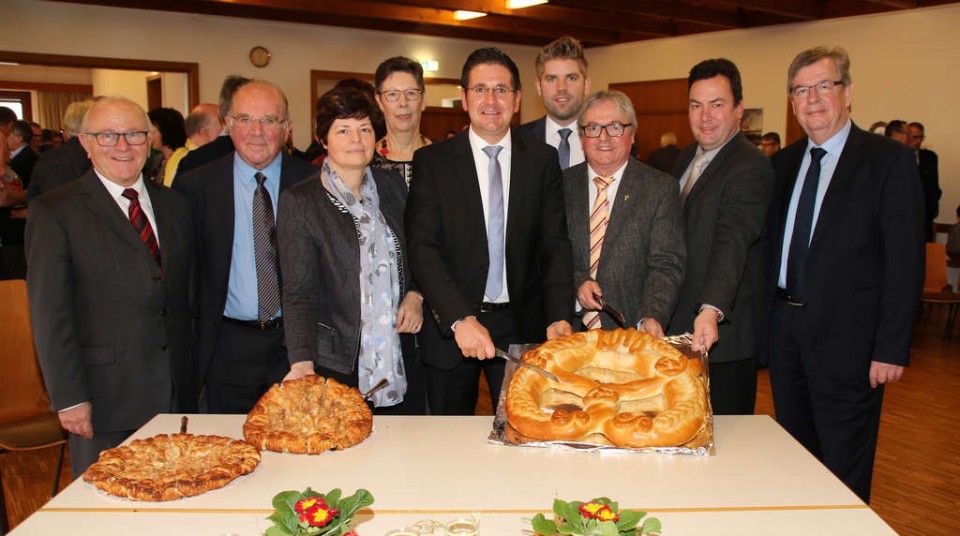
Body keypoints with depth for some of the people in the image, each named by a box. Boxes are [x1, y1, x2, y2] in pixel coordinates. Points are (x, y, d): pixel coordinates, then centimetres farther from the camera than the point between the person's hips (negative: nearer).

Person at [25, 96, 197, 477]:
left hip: (177, 392, 4)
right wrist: (69, 398, -11)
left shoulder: (174, 206, 11)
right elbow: (50, 315, -7)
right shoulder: (55, 212, -4)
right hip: (105, 398, -4)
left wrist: (193, 377, 9)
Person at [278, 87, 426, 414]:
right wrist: (302, 362, -24)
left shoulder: (390, 185, 7)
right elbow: (299, 293, -11)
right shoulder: (299, 202, -7)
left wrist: (415, 295, -1)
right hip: (337, 364, -4)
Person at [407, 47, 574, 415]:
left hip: (520, 325, 1)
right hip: (450, 328, -1)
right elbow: (422, 247, -11)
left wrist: (559, 317, -14)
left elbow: (554, 245, 1)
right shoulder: (433, 161, -3)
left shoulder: (542, 160, 3)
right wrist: (461, 319, -24)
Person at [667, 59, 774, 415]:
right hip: (678, 326, 8)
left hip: (722, 334, -8)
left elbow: (733, 241, -31)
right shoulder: (686, 158, 11)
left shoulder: (750, 166, -17)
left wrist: (712, 309, -44)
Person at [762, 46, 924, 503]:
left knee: (844, 476, 7)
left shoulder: (889, 160, -7)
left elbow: (905, 262, -11)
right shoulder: (783, 163, 10)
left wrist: (891, 347, -15)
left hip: (846, 339, -5)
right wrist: (767, 321, 5)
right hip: (785, 335, 5)